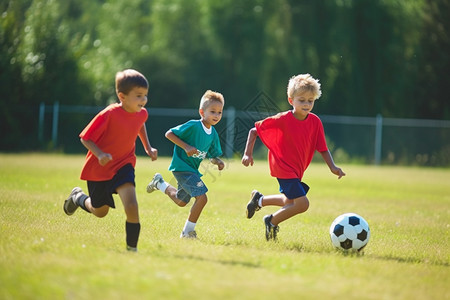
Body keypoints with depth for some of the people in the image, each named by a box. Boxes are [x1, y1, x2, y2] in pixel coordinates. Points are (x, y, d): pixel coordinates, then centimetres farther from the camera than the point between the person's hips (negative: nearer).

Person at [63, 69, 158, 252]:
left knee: (131, 206, -22)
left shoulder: (141, 113, -9)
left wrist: (147, 147, 11)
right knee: (100, 212, 17)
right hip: (99, 168, -3)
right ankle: (77, 197, 49)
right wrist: (99, 154, -35)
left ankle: (132, 248, -10)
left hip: (123, 165, 3)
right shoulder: (109, 115, -27)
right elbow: (85, 138, -19)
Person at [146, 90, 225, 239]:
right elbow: (169, 134, -16)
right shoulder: (193, 126, -19)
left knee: (181, 201, 26)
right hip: (181, 166, -9)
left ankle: (159, 183, 49)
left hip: (192, 170, 9)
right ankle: (188, 231, -7)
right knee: (201, 197, -21)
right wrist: (186, 147, -25)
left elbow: (213, 155, 13)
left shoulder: (213, 134, 3)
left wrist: (218, 162, -10)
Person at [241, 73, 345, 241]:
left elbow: (322, 148, -1)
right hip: (283, 168, -7)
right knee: (302, 204, -19)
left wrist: (332, 167, -16)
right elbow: (254, 131, -10)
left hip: (297, 170, 8)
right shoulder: (283, 120, -19)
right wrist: (248, 153, -16)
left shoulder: (315, 122, -5)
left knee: (290, 202, 25)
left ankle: (259, 200, 46)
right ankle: (272, 222, 3)